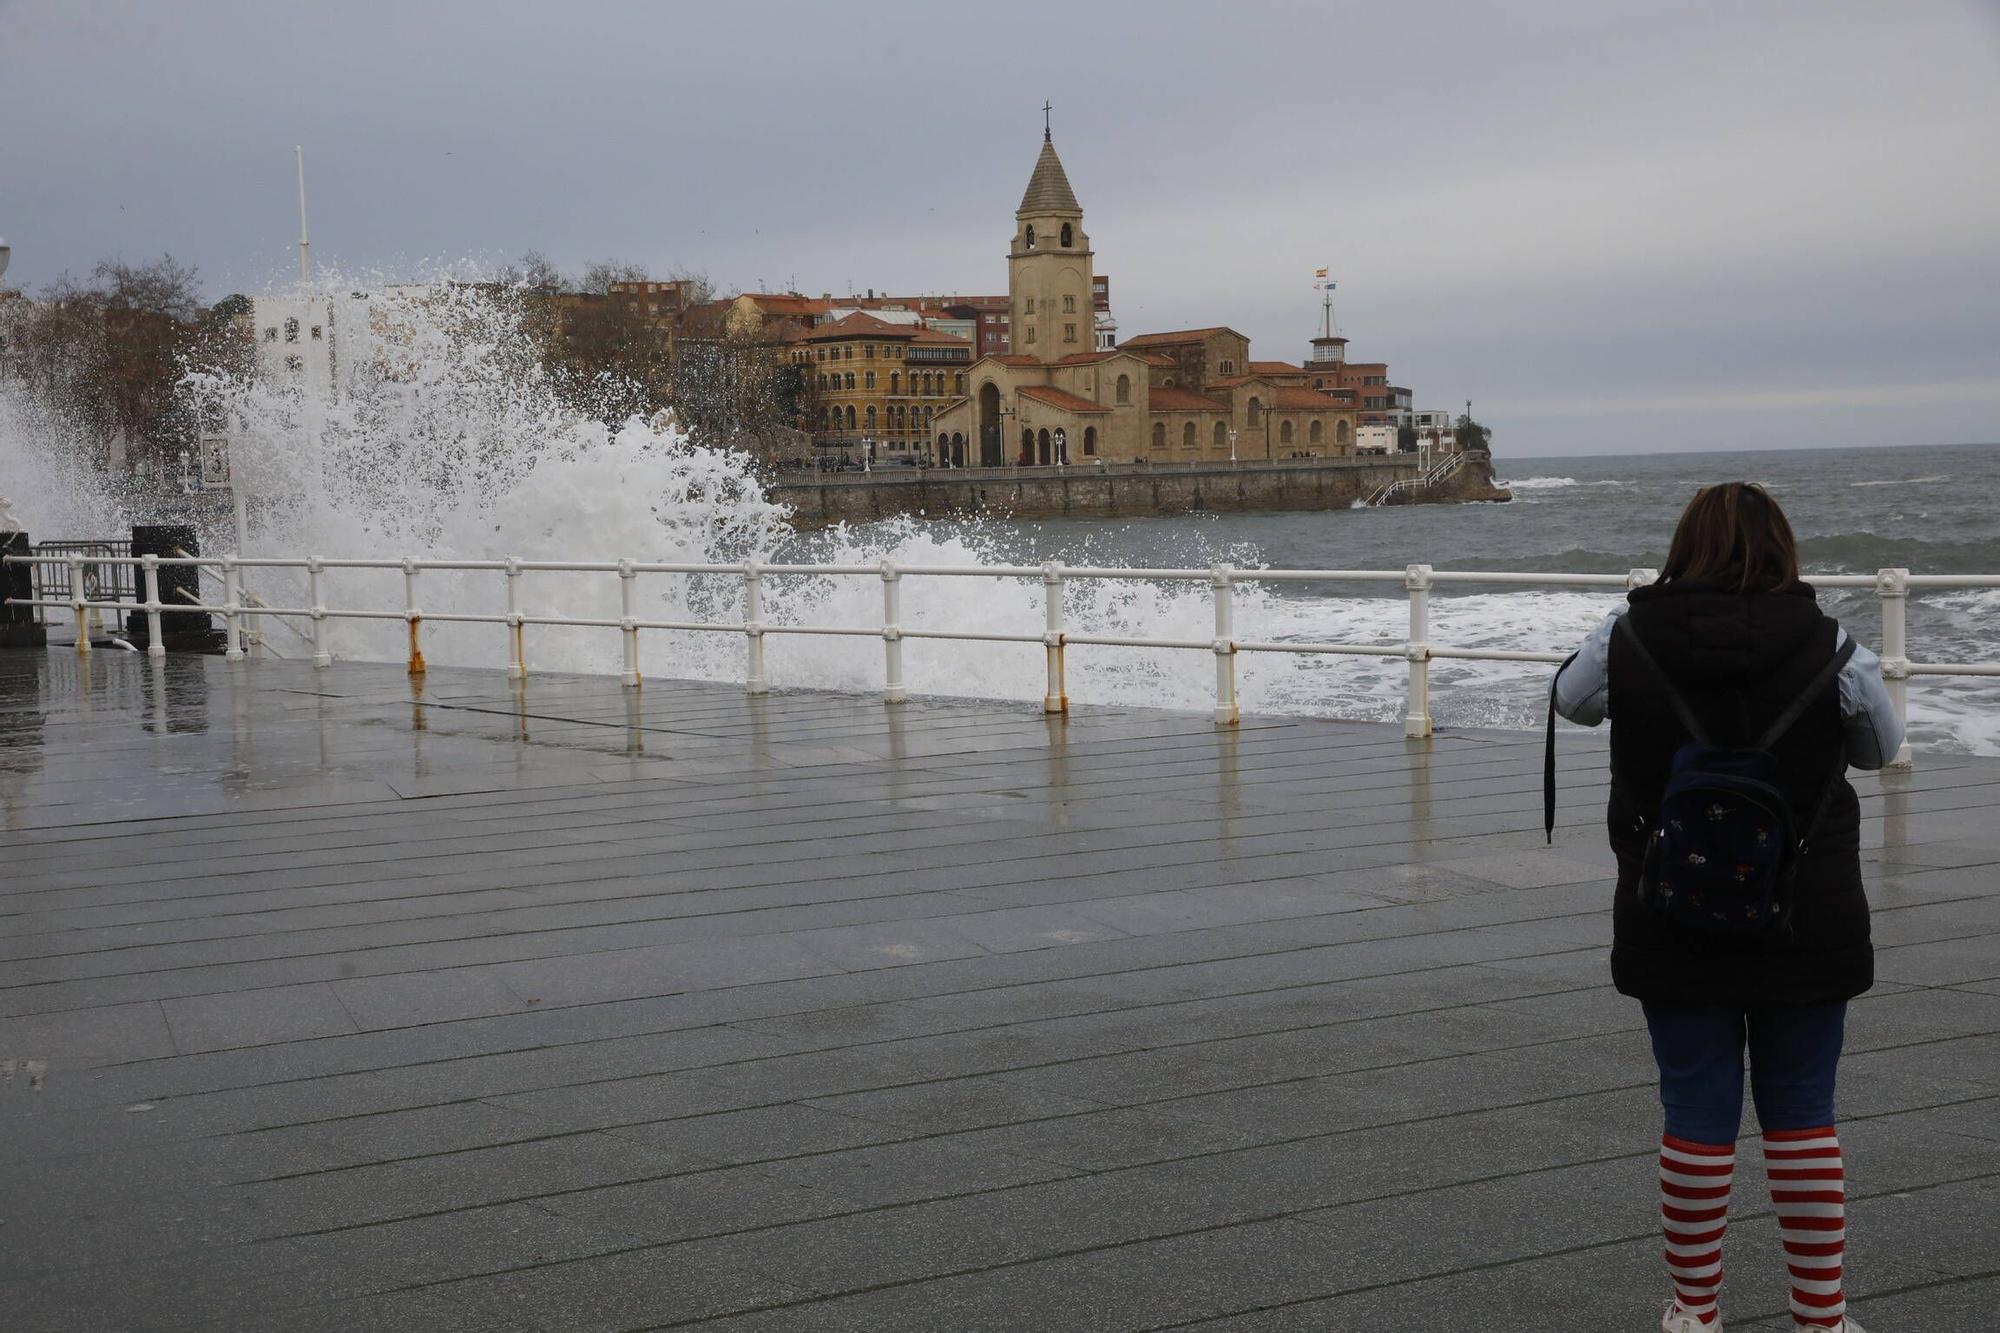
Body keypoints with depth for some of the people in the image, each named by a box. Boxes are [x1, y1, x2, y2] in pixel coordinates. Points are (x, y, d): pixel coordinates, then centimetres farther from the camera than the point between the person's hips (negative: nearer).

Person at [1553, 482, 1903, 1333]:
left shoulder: (1628, 641, -8)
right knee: (1803, 1117, 11)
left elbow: (1571, 701, 13)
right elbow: (1881, 746, 9)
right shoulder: (1829, 647, -10)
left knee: (1697, 1115, 9)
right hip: (1806, 925, 0)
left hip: (1675, 926, 0)